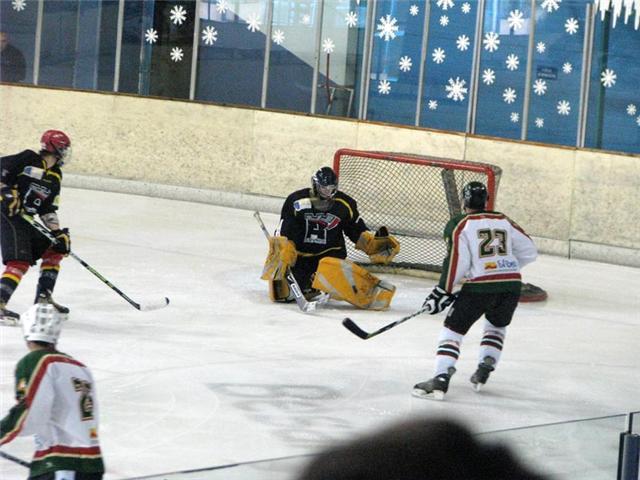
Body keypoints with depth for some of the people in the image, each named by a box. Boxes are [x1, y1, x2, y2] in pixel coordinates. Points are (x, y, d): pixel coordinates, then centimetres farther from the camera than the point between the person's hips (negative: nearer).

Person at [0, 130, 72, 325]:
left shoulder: (55, 177, 14)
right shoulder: (28, 160, -9)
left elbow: (48, 210, 15)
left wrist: (58, 233, 5)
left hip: (25, 220, 9)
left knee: (55, 249, 12)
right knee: (20, 262, -20)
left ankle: (44, 297, 16)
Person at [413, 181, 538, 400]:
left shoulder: (458, 225, 2)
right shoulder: (503, 221, 16)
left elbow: (456, 261, -7)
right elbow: (529, 251, 18)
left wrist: (442, 292, 1)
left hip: (480, 285, -4)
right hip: (511, 285, 4)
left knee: (453, 328, 4)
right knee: (496, 326, 30)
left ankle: (441, 378, -11)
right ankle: (484, 370, 17)